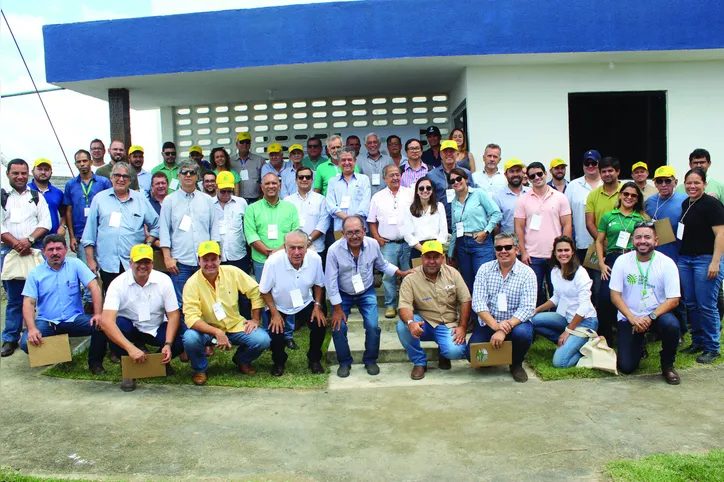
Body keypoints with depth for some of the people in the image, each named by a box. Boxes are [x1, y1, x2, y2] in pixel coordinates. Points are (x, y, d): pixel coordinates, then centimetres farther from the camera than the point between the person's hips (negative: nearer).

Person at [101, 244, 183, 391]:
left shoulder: (163, 280, -13)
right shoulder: (118, 284, -19)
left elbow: (174, 315, -11)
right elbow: (106, 320, -30)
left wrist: (168, 345, -26)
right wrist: (130, 348, -41)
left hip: (157, 329, 1)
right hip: (130, 328, -1)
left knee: (181, 340, -26)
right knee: (115, 325, -34)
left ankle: (161, 361, 9)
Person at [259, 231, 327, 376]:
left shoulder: (315, 259, -24)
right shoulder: (273, 262, -31)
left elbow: (318, 284, -3)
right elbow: (264, 291, -15)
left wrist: (317, 305, -11)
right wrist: (274, 313, -16)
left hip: (305, 303, 2)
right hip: (278, 306, -2)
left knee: (320, 324, -16)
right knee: (275, 333, -19)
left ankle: (314, 360, 12)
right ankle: (279, 363, 15)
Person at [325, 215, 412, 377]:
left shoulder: (373, 244, -18)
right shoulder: (334, 250, -26)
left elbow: (383, 265, 4)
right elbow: (330, 281, -20)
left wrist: (402, 273, -6)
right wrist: (337, 309, -16)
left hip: (367, 293, 1)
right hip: (342, 295, -1)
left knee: (373, 326, -12)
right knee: (338, 328, -12)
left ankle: (370, 360, 14)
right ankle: (344, 362, 14)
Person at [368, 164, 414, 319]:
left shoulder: (410, 194, 5)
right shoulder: (378, 197, 8)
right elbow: (372, 221, 12)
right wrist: (377, 238, -1)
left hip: (408, 242, 0)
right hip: (387, 244, 0)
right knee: (388, 275, 0)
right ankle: (390, 305, 10)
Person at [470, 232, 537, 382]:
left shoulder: (527, 273, -7)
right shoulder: (485, 269, -1)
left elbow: (527, 308, -16)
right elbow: (478, 302, -10)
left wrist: (504, 331, -28)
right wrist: (495, 325, -26)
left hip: (515, 322, -1)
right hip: (488, 323, 2)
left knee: (523, 333, -34)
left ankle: (516, 364, 0)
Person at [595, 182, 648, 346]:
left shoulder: (642, 218, 12)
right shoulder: (608, 216, 12)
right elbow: (599, 241, 11)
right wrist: (601, 263, 1)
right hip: (612, 260, 0)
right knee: (605, 298, -11)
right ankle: (605, 341, 1)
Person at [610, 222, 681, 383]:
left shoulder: (667, 263, -10)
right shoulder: (622, 261, -8)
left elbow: (673, 300, -13)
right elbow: (615, 295, -8)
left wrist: (650, 317, -26)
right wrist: (633, 318, -21)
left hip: (657, 314, 0)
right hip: (629, 317, 0)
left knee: (671, 325, -36)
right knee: (626, 367, -9)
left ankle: (667, 365, -6)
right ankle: (638, 344, 28)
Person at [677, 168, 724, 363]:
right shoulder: (685, 204, 13)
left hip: (705, 259, -7)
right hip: (684, 259, 7)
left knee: (706, 306, -4)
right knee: (691, 304, 12)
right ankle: (698, 342, 24)